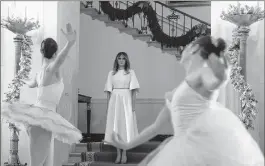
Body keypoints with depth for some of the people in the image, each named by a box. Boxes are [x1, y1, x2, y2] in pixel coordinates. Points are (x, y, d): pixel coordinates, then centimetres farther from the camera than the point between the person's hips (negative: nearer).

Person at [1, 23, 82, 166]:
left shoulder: (41, 73, 17)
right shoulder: (51, 68, -7)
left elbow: (32, 84, 41)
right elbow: (60, 59, -33)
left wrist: (25, 81, 67)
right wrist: (70, 43, -53)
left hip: (39, 115, 9)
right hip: (43, 117, -9)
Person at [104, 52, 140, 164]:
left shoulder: (130, 72, 6)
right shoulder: (111, 73, 11)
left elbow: (133, 90, 1)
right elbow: (108, 90, 9)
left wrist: (133, 104, -7)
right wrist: (108, 105, 2)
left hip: (126, 100, -2)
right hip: (114, 100, 2)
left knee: (126, 125, -3)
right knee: (115, 125, 0)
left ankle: (124, 153, 2)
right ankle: (118, 153, 6)